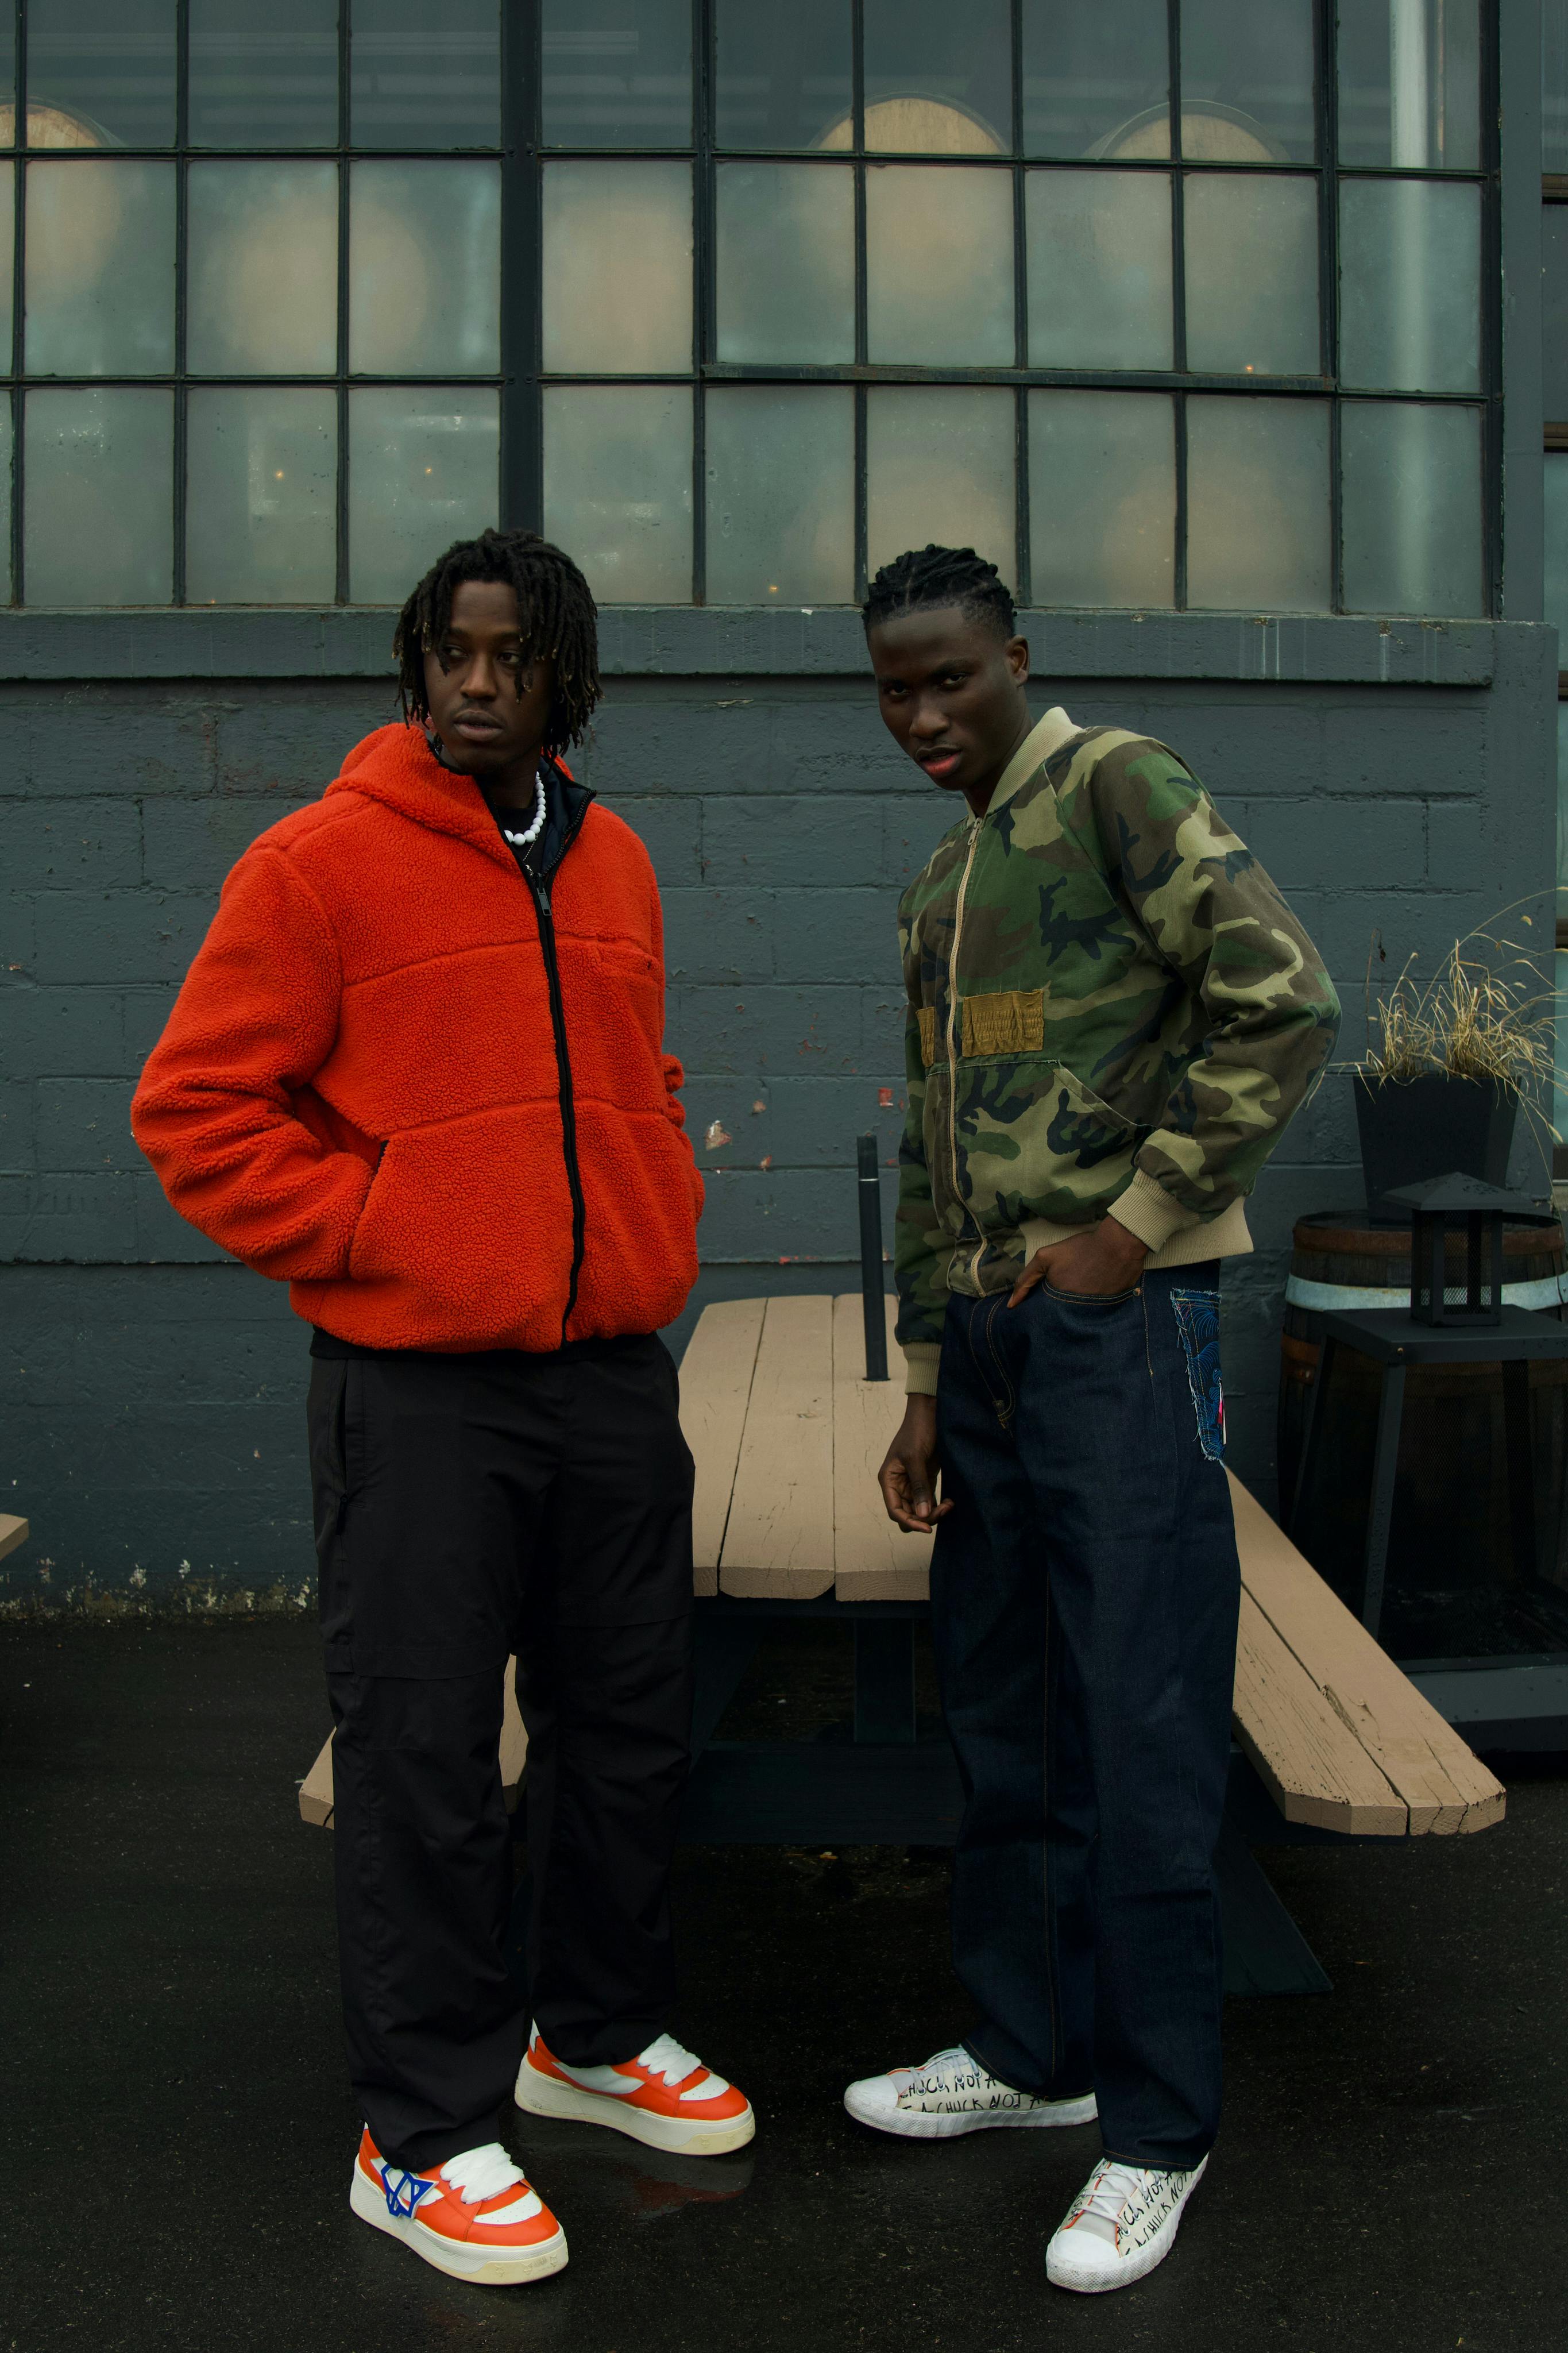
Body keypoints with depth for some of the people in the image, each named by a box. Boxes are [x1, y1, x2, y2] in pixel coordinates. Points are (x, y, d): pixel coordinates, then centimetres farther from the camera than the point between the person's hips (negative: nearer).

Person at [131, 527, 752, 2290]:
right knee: (427, 1764, 2)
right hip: (420, 1395, -6)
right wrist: (374, 1242, -12)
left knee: (628, 1727, 16)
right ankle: (424, 2135, 18)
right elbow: (194, 1108, -8)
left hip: (614, 1377, 6)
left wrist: (660, 1234, 10)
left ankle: (599, 2035, 36)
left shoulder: (610, 865, 12)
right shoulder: (323, 863, -7)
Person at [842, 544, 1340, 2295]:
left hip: (1121, 1322, -8)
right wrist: (922, 1389, 16)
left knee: (1138, 1734, -2)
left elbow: (1284, 1003, -15)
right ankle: (1027, 2047, 30)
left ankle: (1156, 2128, 12)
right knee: (1002, 1710, 14)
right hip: (990, 1337, 8)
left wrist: (1132, 1225, -14)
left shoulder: (1117, 787, -4)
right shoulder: (938, 892, 20)